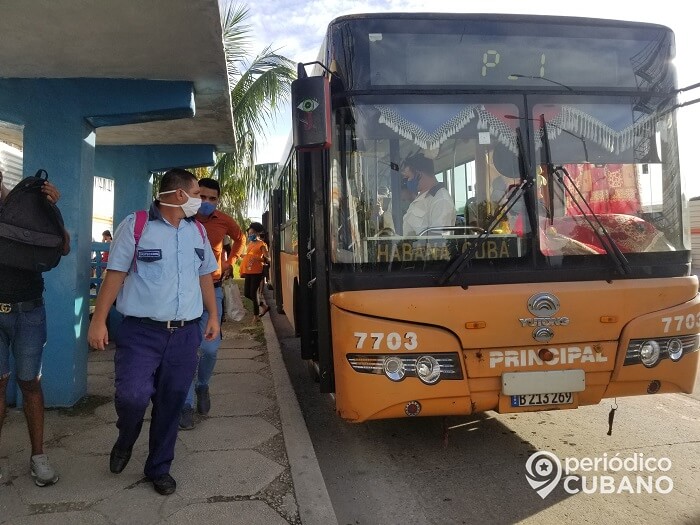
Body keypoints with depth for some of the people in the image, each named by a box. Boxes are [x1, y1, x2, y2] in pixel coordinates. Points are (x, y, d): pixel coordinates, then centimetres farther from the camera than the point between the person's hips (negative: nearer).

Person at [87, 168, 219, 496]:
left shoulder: (197, 230, 11)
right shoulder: (135, 225, -4)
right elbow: (115, 274, -5)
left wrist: (213, 315, 15)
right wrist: (99, 321, -9)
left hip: (185, 334, 4)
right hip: (141, 331, -4)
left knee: (171, 404, 8)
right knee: (132, 395, -13)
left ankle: (159, 468, 27)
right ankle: (125, 441, 23)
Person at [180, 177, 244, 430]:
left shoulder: (223, 220, 2)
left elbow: (240, 238, 22)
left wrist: (230, 262, 13)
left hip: (212, 289, 2)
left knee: (210, 347, -1)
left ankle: (202, 386, 29)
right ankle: (186, 404, 10)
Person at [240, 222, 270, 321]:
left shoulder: (261, 244, -6)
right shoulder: (249, 244, 15)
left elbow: (268, 259, -14)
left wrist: (257, 258, -28)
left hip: (257, 272, -8)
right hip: (248, 272, 8)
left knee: (253, 293, -5)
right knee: (247, 293, 8)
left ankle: (256, 315, 8)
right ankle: (264, 306, 26)